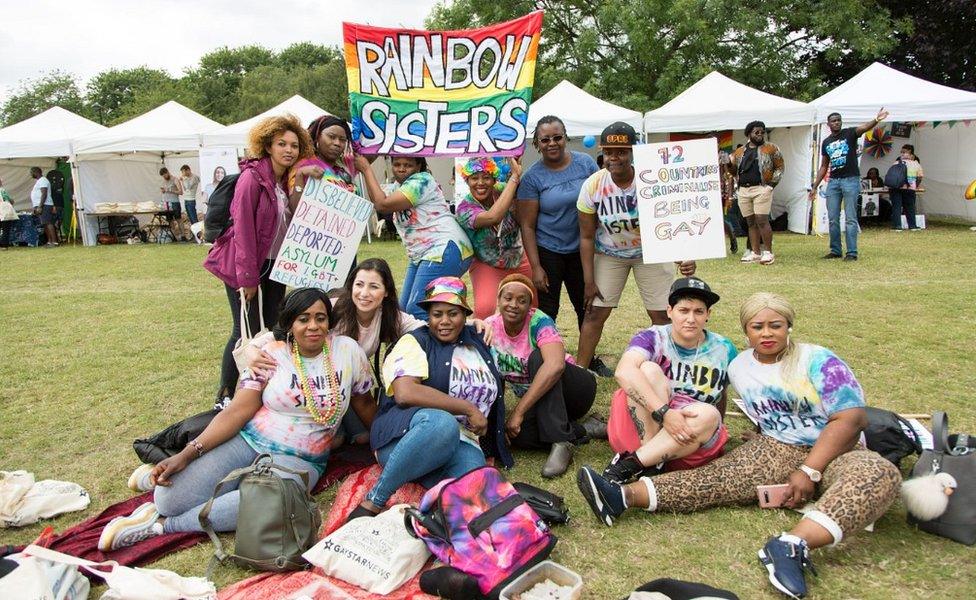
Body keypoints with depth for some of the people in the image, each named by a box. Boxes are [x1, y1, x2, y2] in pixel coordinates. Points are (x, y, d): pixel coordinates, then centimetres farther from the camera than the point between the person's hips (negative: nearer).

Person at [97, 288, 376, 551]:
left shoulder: (348, 350, -2)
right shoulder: (271, 354, -3)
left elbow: (364, 404, 12)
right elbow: (238, 411, -7)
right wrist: (188, 454, -17)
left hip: (299, 461, 0)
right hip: (248, 441, 1)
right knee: (169, 500, -19)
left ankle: (163, 524, -12)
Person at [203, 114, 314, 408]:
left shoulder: (289, 180, 7)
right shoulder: (251, 177, -15)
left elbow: (293, 224, 12)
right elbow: (243, 228, -18)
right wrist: (248, 278, -18)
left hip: (275, 267, 7)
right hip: (245, 266, -7)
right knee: (246, 332, -5)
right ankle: (224, 397, 10)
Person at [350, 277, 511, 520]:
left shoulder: (478, 344, 21)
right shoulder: (414, 342, 4)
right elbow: (405, 393, -15)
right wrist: (468, 408, -13)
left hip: (461, 444, 3)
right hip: (407, 433, -3)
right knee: (441, 423, -41)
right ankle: (374, 501, -26)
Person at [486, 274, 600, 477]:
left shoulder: (539, 322, -22)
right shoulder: (490, 327, -7)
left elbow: (555, 365, -40)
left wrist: (519, 411, -40)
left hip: (575, 389, -4)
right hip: (540, 402, 4)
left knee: (536, 357, -32)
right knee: (518, 434, -29)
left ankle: (561, 441, -30)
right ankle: (583, 430, -10)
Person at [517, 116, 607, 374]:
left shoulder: (586, 163, -2)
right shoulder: (532, 177, -9)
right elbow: (527, 225, -9)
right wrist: (535, 267, -14)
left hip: (581, 249, 3)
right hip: (548, 252, -3)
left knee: (587, 307, 14)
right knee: (547, 312, 2)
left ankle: (590, 359, 31)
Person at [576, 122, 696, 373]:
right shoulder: (592, 186, -18)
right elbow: (587, 236, -11)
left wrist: (687, 256, -40)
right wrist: (589, 281, -11)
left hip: (651, 252, -1)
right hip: (610, 254, 1)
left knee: (662, 314, 1)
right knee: (594, 313, -2)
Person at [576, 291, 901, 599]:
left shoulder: (818, 361, -9)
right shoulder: (738, 367, 5)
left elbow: (851, 418, -17)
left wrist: (809, 471, -21)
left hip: (832, 453, -3)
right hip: (775, 451, 3)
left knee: (881, 474, -36)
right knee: (714, 477, -21)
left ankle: (791, 544, -53)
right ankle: (625, 495, -36)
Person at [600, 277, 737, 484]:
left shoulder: (723, 350, 3)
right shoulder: (653, 338, -6)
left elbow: (721, 396, 16)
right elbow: (624, 371, -27)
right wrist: (664, 412, -35)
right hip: (647, 425, -2)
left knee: (709, 415, -31)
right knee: (649, 370, -24)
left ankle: (625, 466, -32)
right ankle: (652, 463, -29)